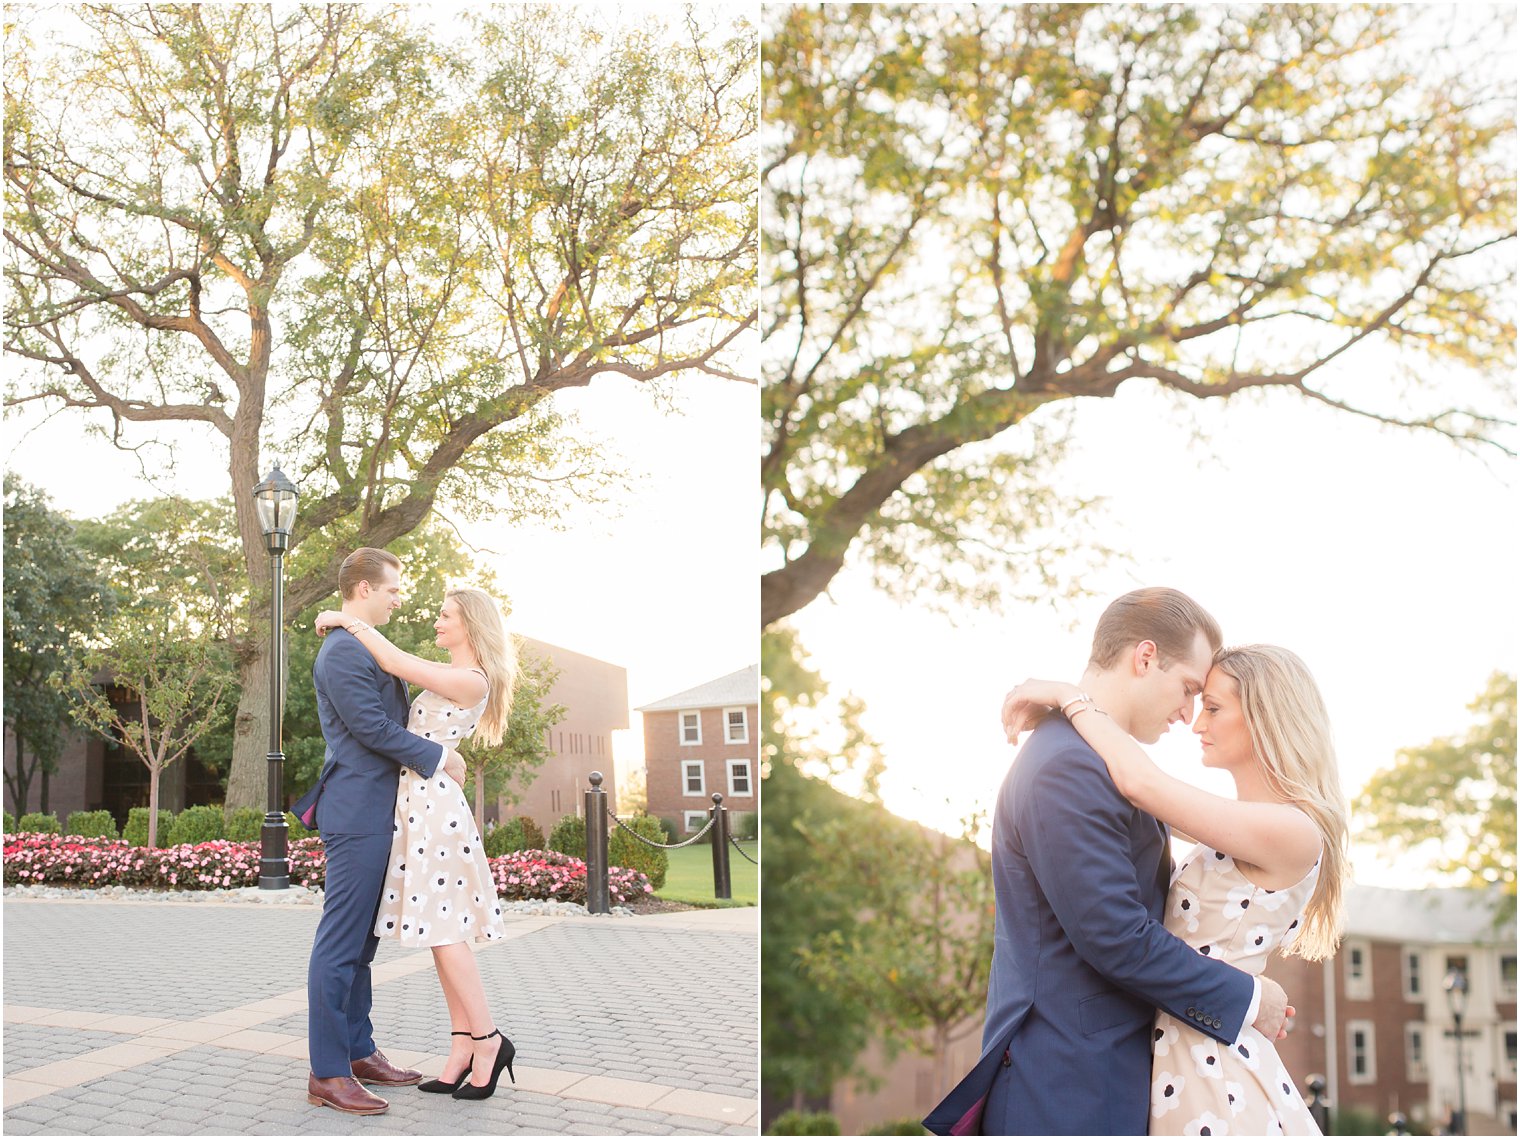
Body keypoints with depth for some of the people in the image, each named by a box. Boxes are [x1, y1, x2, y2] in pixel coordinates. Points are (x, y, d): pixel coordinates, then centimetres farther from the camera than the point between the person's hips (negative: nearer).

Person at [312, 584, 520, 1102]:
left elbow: (396, 662, -16)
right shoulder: (448, 677, 17)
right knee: (441, 931, 7)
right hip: (418, 804, 10)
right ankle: (463, 1046, 9)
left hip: (434, 803, -10)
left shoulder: (472, 681, -12)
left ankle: (487, 1040, -2)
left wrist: (349, 620, -7)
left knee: (443, 930, -8)